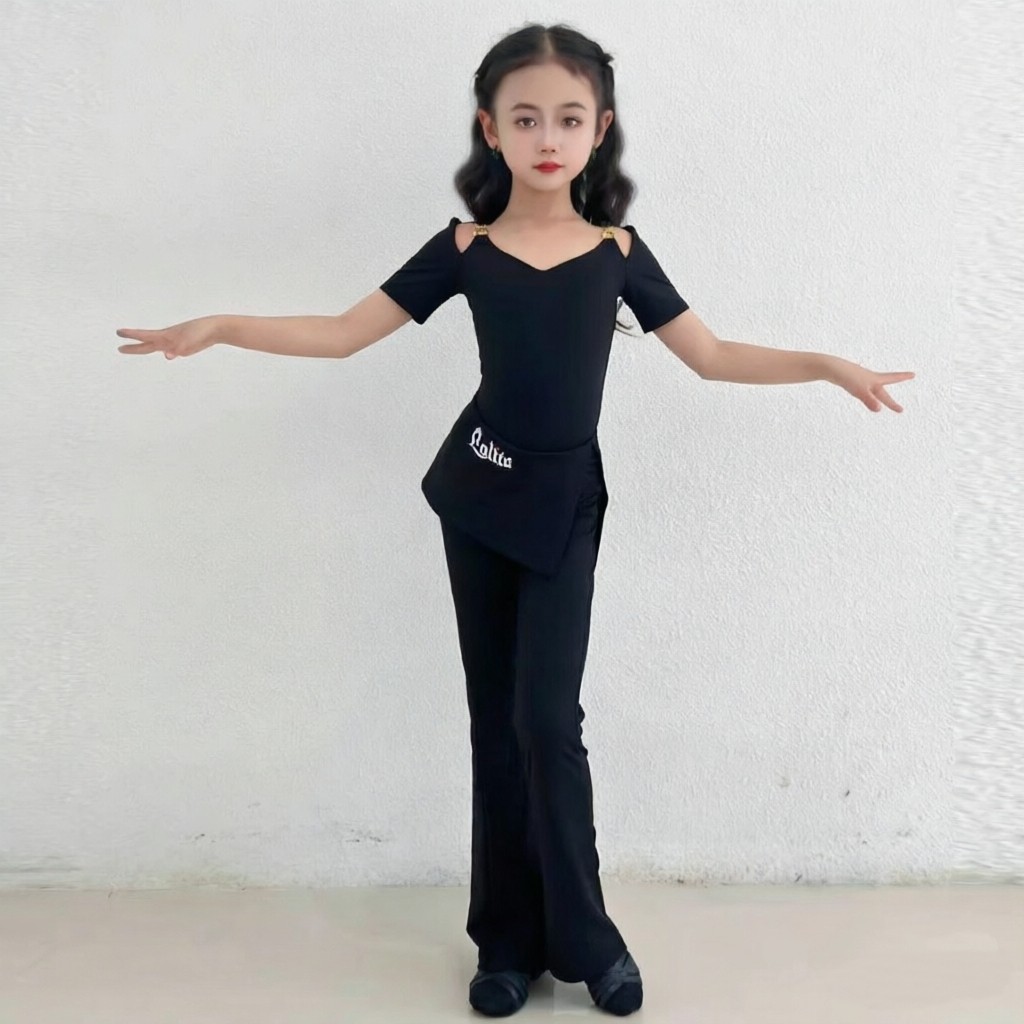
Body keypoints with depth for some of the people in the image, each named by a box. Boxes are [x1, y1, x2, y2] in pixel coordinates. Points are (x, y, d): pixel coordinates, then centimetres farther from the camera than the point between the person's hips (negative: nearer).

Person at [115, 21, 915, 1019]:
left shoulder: (618, 252, -1)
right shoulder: (464, 248, -2)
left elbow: (711, 355, 4)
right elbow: (343, 333, -2)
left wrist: (828, 364, -3)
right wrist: (220, 326, -11)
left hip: (564, 502, -1)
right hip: (478, 494, 1)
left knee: (548, 717, -7)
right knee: (494, 716, 7)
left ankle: (583, 936, 11)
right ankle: (509, 938, 19)